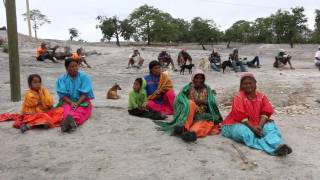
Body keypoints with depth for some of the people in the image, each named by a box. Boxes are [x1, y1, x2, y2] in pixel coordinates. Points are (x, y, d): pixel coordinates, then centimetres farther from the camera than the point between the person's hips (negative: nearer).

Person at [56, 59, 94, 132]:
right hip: (67, 102, 1)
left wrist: (77, 103, -21)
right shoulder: (62, 79, 4)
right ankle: (70, 121, -64)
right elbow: (62, 95, -4)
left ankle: (73, 120, -65)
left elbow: (85, 94, -7)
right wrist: (71, 103, -21)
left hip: (82, 101, 0)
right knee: (67, 109, -33)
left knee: (81, 110, -34)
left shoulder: (84, 77, 0)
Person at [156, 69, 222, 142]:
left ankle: (193, 132, -65)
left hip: (202, 115, 1)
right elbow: (179, 99, -6)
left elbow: (212, 103, 1)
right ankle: (184, 127, -49)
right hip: (188, 114, -1)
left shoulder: (207, 89, 14)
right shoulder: (188, 88, 8)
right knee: (191, 104, -31)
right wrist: (193, 102, -20)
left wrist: (202, 101, -17)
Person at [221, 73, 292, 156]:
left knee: (270, 127, -21)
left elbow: (265, 113, -4)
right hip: (238, 124, -4)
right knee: (244, 132, -36)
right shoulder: (238, 97, -8)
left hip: (257, 125, 5)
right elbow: (240, 116, -16)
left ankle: (278, 145, -49)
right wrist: (253, 128, -25)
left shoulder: (261, 96, 5)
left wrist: (260, 126, -21)